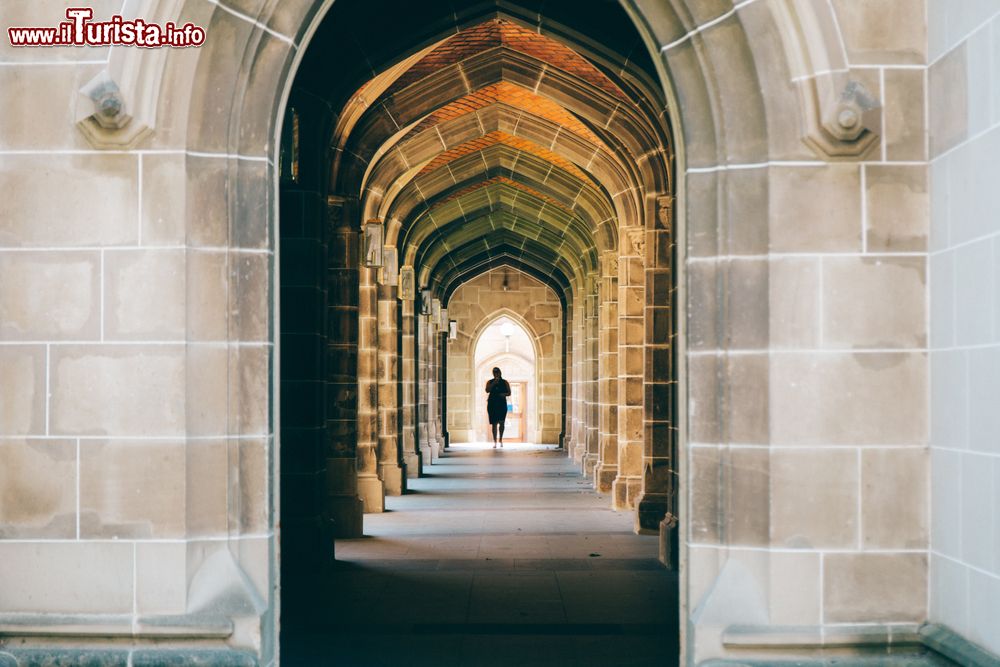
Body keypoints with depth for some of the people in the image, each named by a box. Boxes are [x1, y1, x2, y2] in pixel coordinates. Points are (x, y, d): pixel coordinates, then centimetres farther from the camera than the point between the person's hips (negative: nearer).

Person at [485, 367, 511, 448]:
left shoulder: (505, 382, 10)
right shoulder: (490, 382, 9)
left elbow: (509, 393, 9)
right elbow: (487, 390, -8)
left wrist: (504, 394, -12)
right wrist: (493, 383, -16)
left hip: (502, 404, 0)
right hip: (492, 404, 0)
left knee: (501, 422, -8)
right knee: (494, 423, -2)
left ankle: (501, 440, 12)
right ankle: (495, 442, 0)